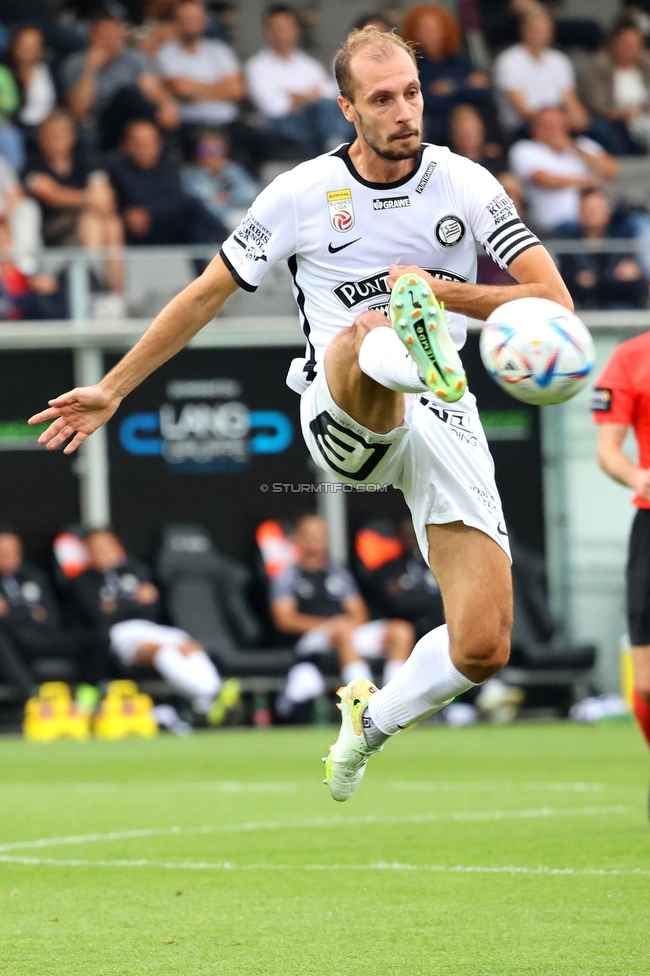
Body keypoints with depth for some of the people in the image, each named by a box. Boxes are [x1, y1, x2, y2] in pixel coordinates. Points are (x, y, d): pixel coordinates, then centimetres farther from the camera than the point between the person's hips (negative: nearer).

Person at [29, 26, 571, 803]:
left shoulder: (466, 186, 2)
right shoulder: (302, 194, 0)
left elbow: (553, 301, -1)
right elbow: (207, 295, 11)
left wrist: (442, 291, -14)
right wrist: (113, 389, 15)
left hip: (445, 420, 2)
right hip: (342, 417, -2)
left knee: (482, 650, -10)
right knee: (359, 334, -40)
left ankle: (375, 718, 19)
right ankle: (413, 347, -76)